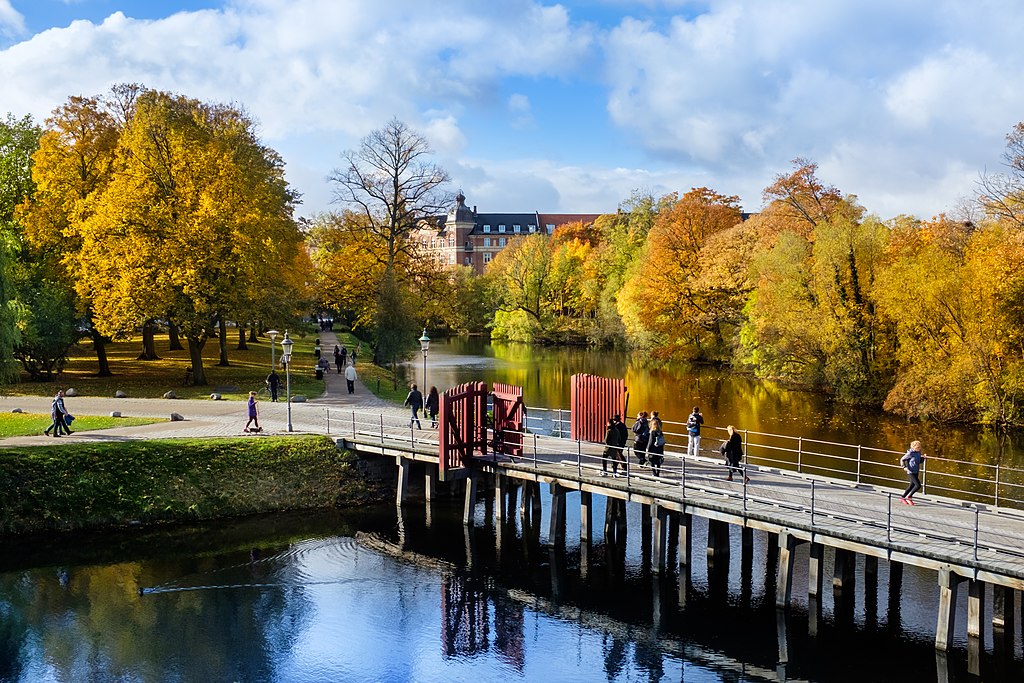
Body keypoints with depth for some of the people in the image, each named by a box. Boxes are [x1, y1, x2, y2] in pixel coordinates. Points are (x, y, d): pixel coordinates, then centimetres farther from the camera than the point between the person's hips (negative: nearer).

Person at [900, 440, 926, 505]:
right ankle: (908, 497, 0)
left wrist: (923, 458, -1)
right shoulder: (910, 453, -15)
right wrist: (904, 467, -18)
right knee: (918, 485, -15)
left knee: (912, 485, 16)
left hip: (916, 472, 8)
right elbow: (902, 460, -6)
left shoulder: (919, 453, 5)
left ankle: (902, 497, 29)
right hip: (911, 472, -8)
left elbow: (920, 461, 18)